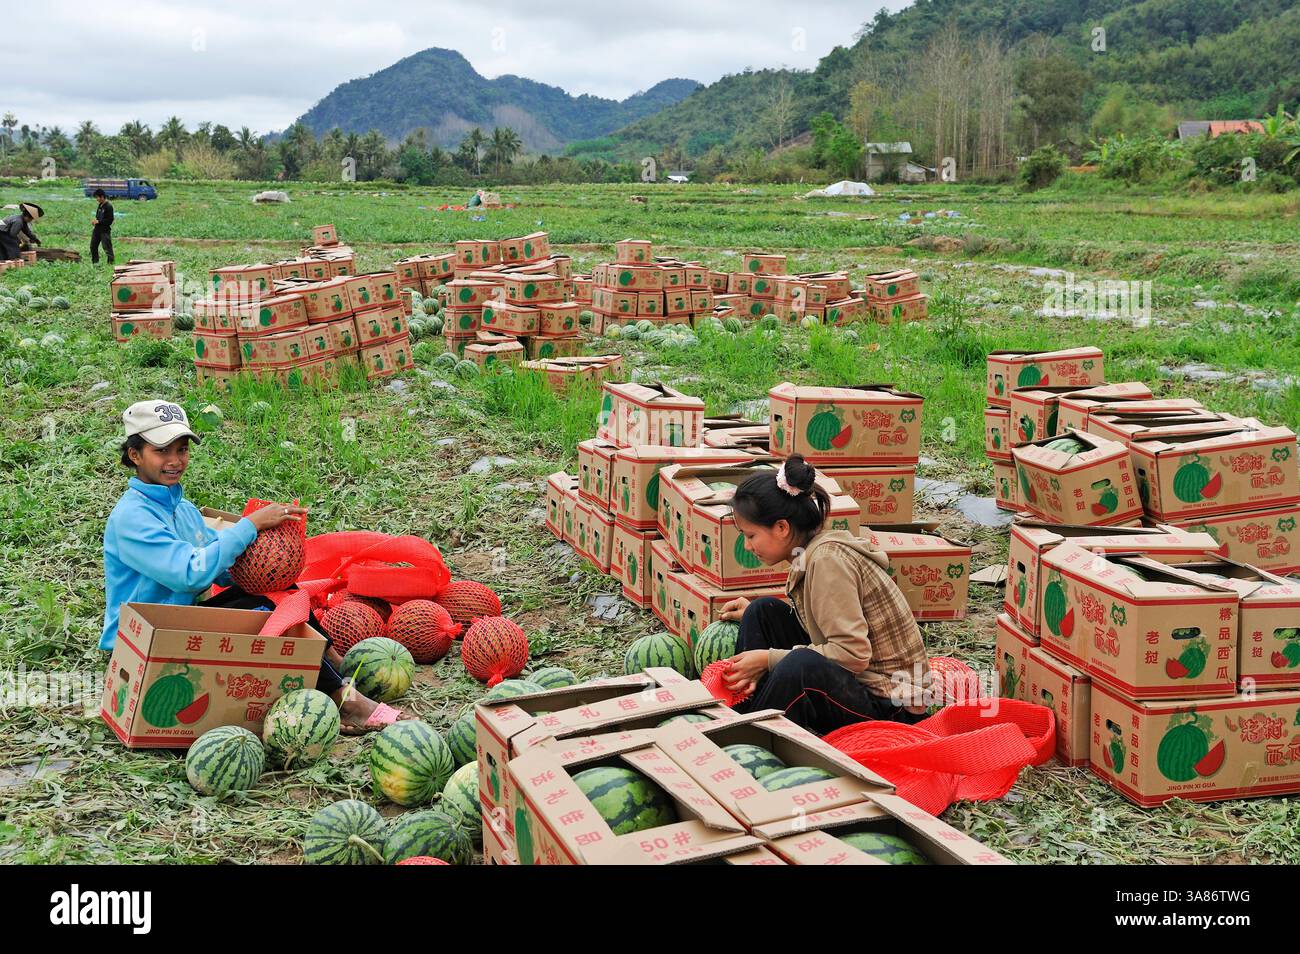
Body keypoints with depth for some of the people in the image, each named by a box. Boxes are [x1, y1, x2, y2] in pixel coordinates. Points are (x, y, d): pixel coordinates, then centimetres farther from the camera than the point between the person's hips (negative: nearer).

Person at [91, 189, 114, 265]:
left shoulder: (108, 206, -15)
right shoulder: (100, 205, 12)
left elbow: (110, 220, -18)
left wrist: (99, 221, -17)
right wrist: (96, 221, 5)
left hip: (105, 230, -9)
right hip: (97, 230, 9)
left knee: (107, 247, -9)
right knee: (93, 246, 14)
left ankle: (111, 263, -5)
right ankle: (95, 262, 25)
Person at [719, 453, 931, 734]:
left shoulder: (827, 559, -21)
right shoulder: (810, 554, 5)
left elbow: (854, 654, -26)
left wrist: (769, 658, -21)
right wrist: (757, 616, 10)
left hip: (890, 704, -10)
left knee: (802, 666, -37)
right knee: (763, 611, 4)